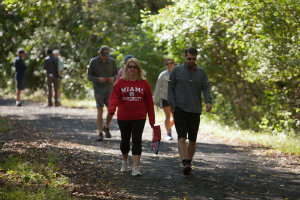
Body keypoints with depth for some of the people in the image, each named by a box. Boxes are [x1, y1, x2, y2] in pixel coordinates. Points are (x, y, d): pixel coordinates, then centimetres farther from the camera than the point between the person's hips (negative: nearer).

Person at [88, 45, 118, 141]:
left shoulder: (112, 61, 1)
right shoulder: (93, 62, -5)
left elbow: (116, 74, 9)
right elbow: (89, 76, -3)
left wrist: (113, 78, -15)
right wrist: (98, 79, -22)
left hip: (109, 90, 2)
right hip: (98, 90, -2)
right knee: (100, 111, -5)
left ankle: (106, 128, 26)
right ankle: (100, 134, 2)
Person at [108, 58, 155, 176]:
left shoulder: (144, 83, 3)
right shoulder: (120, 83, 2)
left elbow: (149, 102, 5)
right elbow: (114, 96, -6)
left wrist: (152, 119, 4)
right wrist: (112, 109, -26)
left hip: (139, 117, -1)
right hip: (123, 117, 1)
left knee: (137, 140, -10)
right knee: (125, 139, 13)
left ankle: (136, 167, -12)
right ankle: (125, 160, 39)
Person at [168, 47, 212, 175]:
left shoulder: (201, 72, 7)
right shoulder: (177, 70, 2)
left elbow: (206, 88, 0)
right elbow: (170, 88, 5)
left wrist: (208, 101, -19)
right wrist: (173, 105, -5)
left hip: (195, 111, 3)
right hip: (180, 110, -3)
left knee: (192, 140, 8)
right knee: (182, 137, -16)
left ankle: (189, 164, 19)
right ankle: (185, 164, -25)